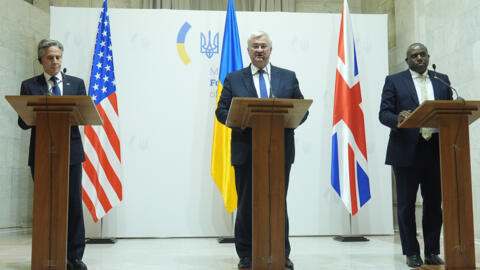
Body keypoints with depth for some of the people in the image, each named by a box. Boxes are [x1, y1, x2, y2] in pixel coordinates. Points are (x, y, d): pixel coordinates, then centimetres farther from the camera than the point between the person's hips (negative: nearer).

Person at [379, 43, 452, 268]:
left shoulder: (442, 80, 15)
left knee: (434, 203, 6)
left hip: (436, 150, 3)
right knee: (406, 204, 3)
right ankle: (411, 253, 13)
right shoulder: (394, 81, 5)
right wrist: (398, 119, -24)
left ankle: (432, 252, 17)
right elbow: (384, 113, -3)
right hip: (407, 150, -3)